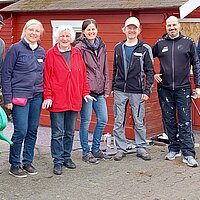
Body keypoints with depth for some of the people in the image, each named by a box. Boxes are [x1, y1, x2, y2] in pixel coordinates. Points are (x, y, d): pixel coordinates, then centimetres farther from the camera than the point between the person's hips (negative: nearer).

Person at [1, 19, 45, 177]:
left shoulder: (41, 51, 11)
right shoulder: (16, 48, -5)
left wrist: (46, 95, 11)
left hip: (37, 97, 5)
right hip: (19, 96, -5)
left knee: (33, 131, 9)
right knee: (21, 131, -6)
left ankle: (28, 162, 22)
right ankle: (15, 165, 9)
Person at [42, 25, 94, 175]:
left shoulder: (77, 54, 10)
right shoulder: (51, 54, -2)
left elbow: (83, 74, 13)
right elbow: (46, 77, -4)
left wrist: (85, 92, 9)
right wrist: (48, 96, -10)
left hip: (74, 100, 4)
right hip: (57, 100, -4)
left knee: (70, 132, 13)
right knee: (57, 133, 0)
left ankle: (67, 157, 27)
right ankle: (58, 161, 9)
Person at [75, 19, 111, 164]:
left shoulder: (101, 47, 12)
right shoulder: (80, 48, -7)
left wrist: (106, 88, 11)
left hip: (99, 91, 7)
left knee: (103, 119, 9)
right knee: (86, 121, 2)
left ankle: (96, 149, 24)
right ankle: (86, 152, 15)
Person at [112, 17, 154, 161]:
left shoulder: (145, 49, -1)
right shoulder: (118, 48, 10)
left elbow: (150, 71, -2)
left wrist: (147, 91, -9)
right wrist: (113, 87, 12)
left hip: (137, 92, -3)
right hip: (120, 91, 3)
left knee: (139, 122, 3)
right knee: (118, 122, 4)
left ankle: (141, 148, 17)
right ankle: (121, 148, 15)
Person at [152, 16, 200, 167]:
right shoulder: (160, 44, 7)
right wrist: (152, 74, 6)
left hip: (183, 88, -2)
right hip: (165, 89, 2)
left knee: (185, 122, -4)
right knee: (169, 121, 9)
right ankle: (174, 149, 22)